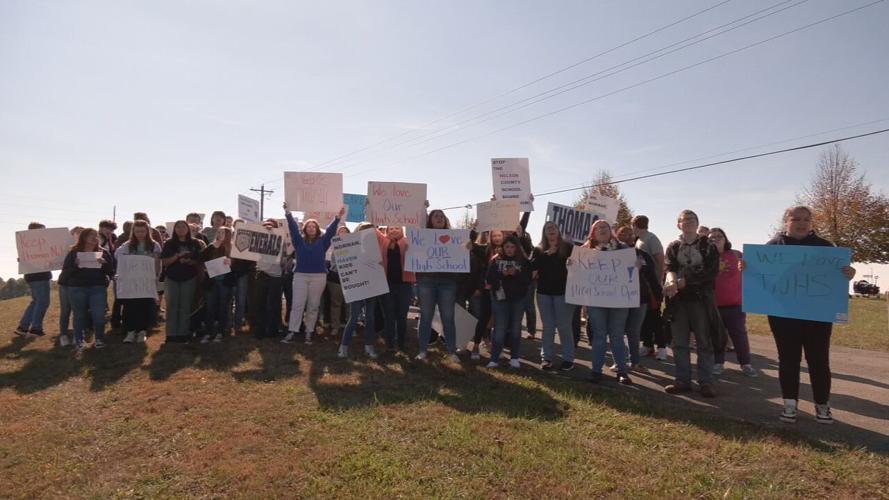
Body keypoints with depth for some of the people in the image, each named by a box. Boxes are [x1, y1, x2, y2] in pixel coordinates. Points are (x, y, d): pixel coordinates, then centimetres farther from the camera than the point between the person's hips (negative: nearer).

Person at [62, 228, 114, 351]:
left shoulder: (103, 252, 6)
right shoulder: (73, 252, 5)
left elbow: (111, 272, 2)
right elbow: (65, 270, 2)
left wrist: (104, 264, -16)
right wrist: (75, 265, -16)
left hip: (98, 288, 0)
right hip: (77, 288, 0)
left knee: (98, 315, -4)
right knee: (79, 315, 7)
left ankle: (99, 339, 10)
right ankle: (79, 341, 17)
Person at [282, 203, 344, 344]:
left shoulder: (322, 241, 8)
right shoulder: (299, 240, 9)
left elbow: (331, 230, 0)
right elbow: (293, 227, 1)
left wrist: (338, 217, -11)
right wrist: (287, 212, -10)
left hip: (318, 276, 0)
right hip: (300, 275, 0)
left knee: (313, 306, 6)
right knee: (297, 305, -1)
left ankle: (309, 333, 13)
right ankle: (292, 332, 2)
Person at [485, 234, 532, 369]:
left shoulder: (523, 261, -1)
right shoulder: (496, 260, -1)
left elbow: (528, 280, -5)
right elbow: (489, 279, -6)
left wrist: (516, 274, -21)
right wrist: (502, 274, -22)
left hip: (518, 298, 1)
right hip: (500, 298, -1)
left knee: (515, 328, 8)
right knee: (500, 328, -4)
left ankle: (514, 358, 18)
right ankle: (494, 358, 4)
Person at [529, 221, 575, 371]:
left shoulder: (567, 247, -1)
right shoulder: (539, 249, 6)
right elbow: (531, 266, -8)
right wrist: (547, 254, -14)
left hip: (563, 291, -3)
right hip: (544, 292, 3)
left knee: (564, 326, 2)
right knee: (548, 327, 10)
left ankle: (568, 359, 11)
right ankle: (547, 357, 17)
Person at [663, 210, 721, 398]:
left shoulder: (708, 247, 4)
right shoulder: (673, 247, 11)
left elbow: (709, 273, -9)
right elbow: (669, 268, -4)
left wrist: (681, 282, -16)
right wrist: (672, 281, -27)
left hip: (701, 299, -2)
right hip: (678, 300, 2)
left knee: (704, 343, 2)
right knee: (679, 343, 6)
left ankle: (706, 382, 10)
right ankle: (682, 380, 15)